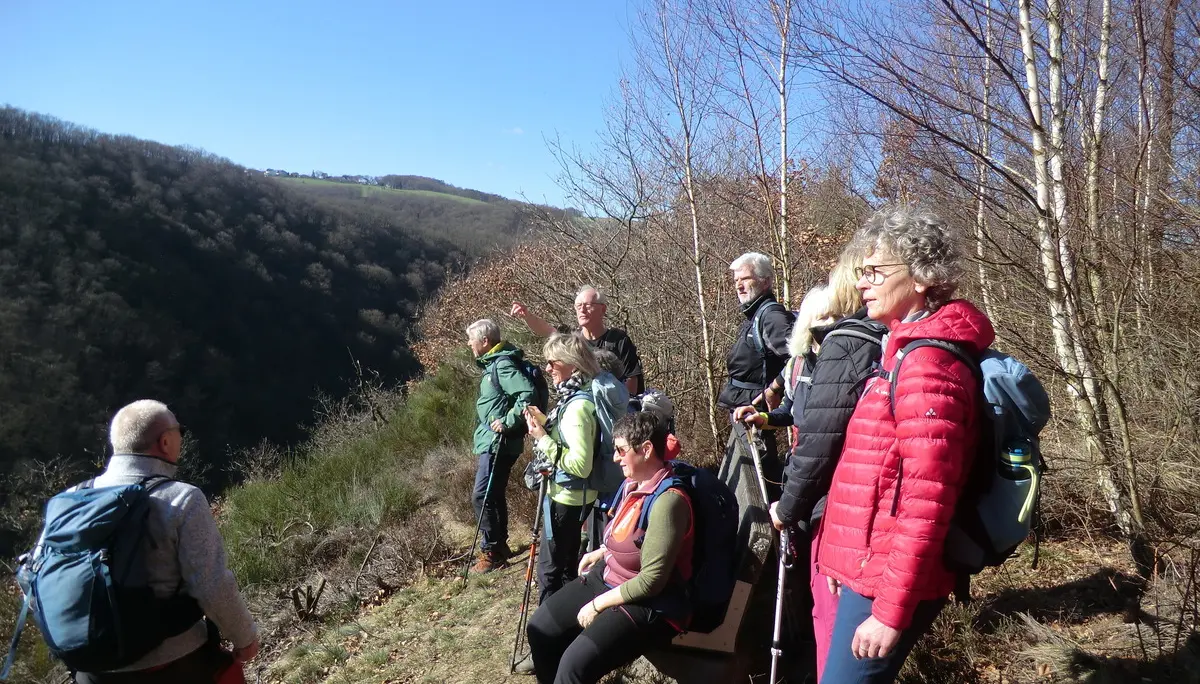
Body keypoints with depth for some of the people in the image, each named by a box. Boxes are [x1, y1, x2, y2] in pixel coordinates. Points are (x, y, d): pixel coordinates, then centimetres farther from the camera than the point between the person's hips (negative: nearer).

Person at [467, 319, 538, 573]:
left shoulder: (503, 364, -16)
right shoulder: (492, 364, 15)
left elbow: (528, 394, -28)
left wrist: (508, 423, -25)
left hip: (498, 444, -10)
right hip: (490, 443, 10)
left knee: (482, 496, -7)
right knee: (494, 494, 16)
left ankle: (491, 552, 2)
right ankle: (500, 546, 27)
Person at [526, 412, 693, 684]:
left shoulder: (668, 500, -27)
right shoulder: (633, 483, 1)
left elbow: (651, 581, -26)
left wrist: (598, 604, -18)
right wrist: (601, 553, 12)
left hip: (649, 605, -9)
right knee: (540, 630, 5)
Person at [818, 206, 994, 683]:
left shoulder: (926, 366, -19)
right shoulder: (908, 352, 13)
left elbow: (926, 505, -23)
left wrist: (891, 610, -20)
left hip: (889, 584, -9)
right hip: (871, 572, 10)